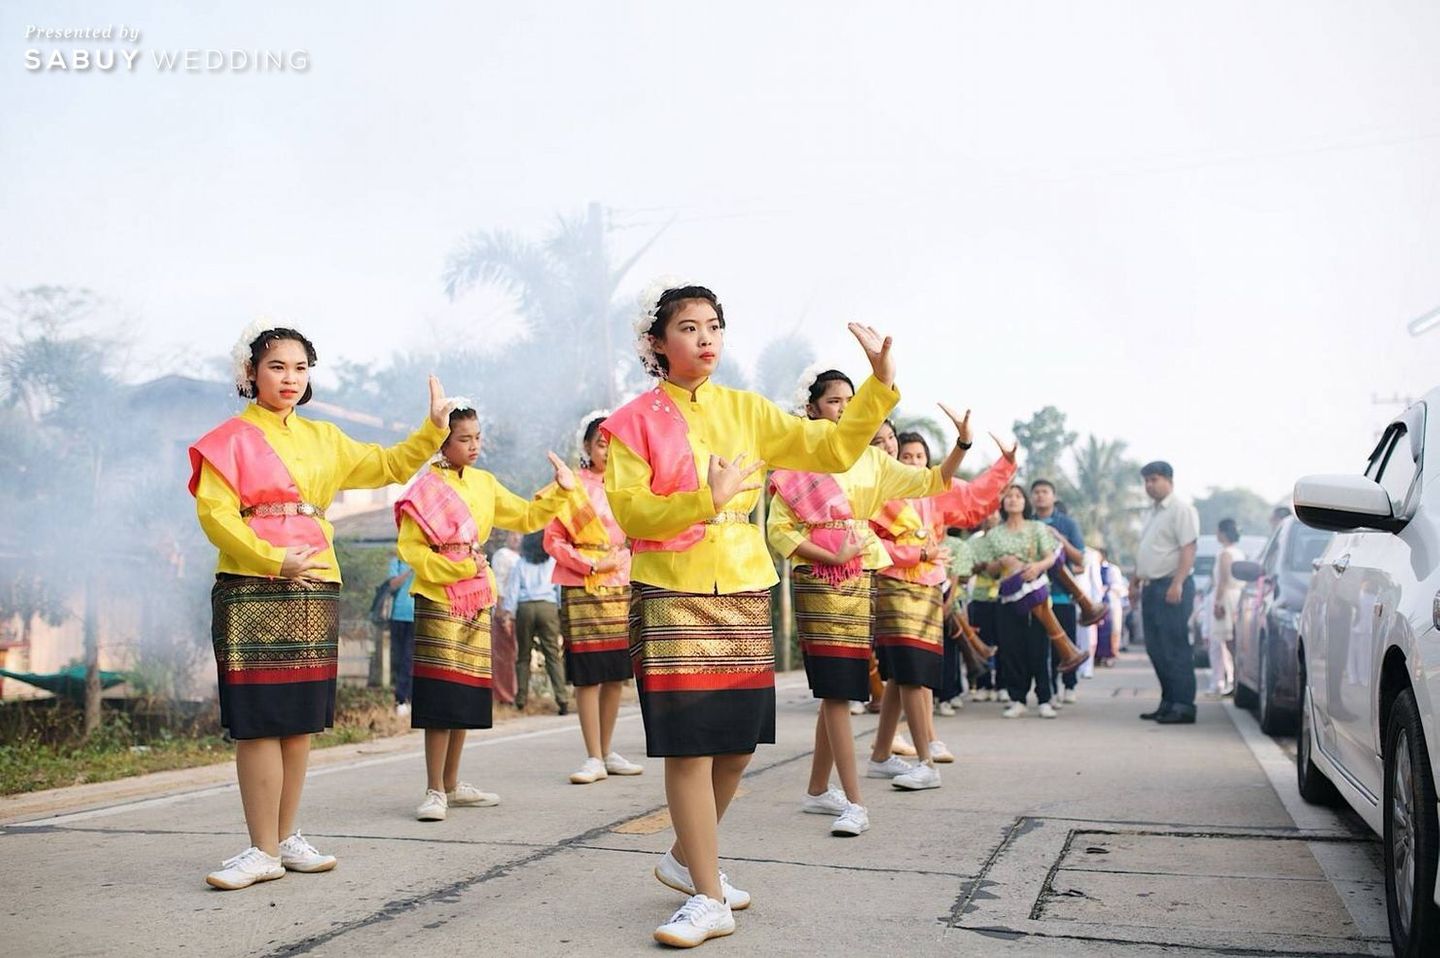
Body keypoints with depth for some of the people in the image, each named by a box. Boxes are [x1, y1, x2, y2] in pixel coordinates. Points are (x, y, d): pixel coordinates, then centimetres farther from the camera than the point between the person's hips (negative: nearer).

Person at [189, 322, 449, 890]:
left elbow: (392, 466, 20)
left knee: (300, 720, 7)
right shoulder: (230, 439, 1)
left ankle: (286, 839, 16)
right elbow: (215, 512, -9)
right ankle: (263, 850, -2)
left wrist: (433, 428, 6)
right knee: (258, 721, -7)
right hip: (251, 592, -5)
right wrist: (273, 560, -19)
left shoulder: (323, 439, 17)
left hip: (315, 591, 5)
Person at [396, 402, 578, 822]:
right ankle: (434, 791, -1)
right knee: (441, 696, -8)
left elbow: (528, 516, 16)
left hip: (477, 600, 7)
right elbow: (410, 548, -13)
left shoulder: (485, 484, 11)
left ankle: (452, 784, 21)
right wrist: (458, 566, -19)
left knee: (468, 695, 11)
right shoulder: (425, 489, -8)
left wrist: (560, 490, 3)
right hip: (438, 600, -7)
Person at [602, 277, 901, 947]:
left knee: (735, 744, 9)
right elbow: (628, 513, -9)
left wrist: (880, 382, -6)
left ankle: (687, 858, 32)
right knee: (688, 744, -8)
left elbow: (834, 449, 4)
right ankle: (708, 899, 2)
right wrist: (706, 500, -22)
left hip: (745, 596, 4)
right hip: (671, 598, -4)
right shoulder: (635, 421, 0)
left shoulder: (745, 411, 10)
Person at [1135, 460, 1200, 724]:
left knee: (1174, 648, -9)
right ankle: (1168, 703, 16)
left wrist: (1177, 584, -24)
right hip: (1151, 587, 9)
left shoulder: (1181, 508, -8)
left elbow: (1188, 548, -17)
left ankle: (1183, 706, -6)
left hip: (1171, 586, -9)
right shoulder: (1154, 511, 20)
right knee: (1156, 649, 10)